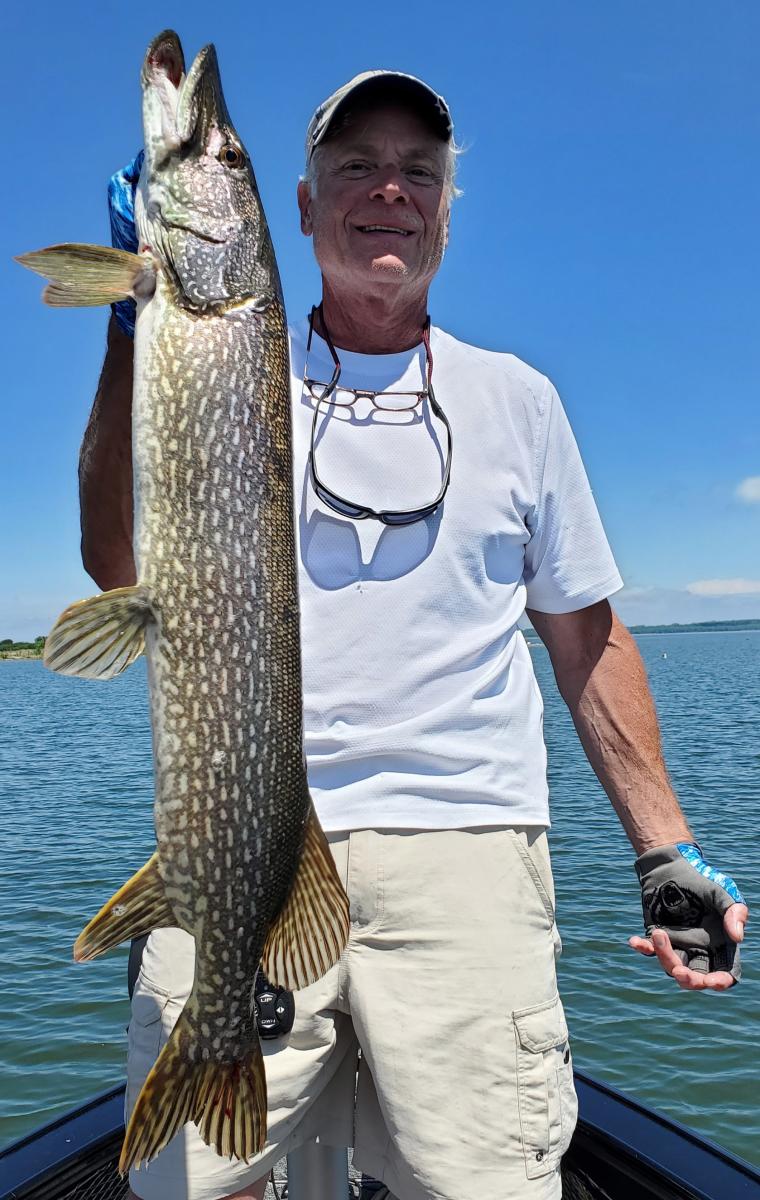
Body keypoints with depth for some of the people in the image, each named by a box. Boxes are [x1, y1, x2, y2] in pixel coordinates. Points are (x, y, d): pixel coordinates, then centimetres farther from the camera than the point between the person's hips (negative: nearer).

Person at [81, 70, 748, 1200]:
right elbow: (120, 565, -5)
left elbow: (588, 636, 15)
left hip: (465, 851, 1)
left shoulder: (514, 397, 13)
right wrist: (138, 325, -10)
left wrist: (666, 848, 10)